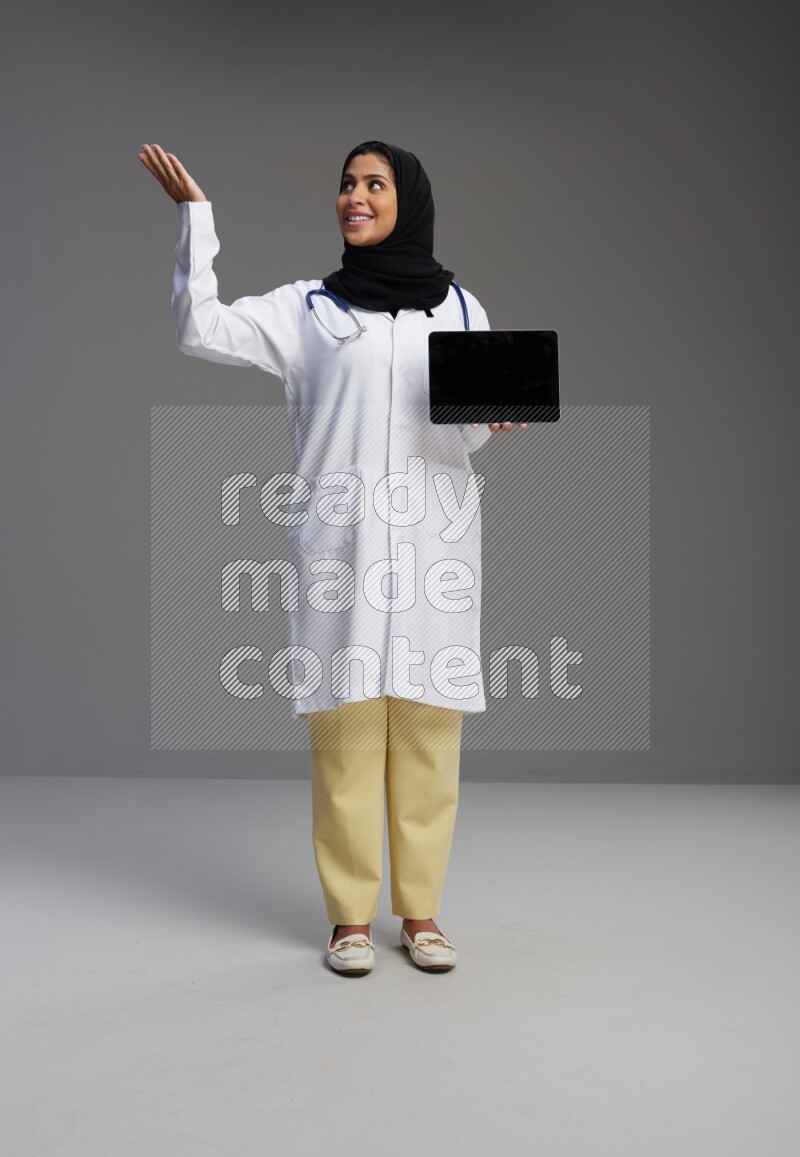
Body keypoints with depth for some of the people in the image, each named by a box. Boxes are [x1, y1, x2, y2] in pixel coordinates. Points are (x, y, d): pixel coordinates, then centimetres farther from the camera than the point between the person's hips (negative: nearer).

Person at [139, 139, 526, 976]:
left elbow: (466, 435, 12)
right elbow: (199, 328, 2)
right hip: (339, 540, -1)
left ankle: (420, 913, 12)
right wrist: (194, 213, -3)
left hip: (432, 539, 1)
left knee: (427, 730, 1)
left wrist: (494, 415, -11)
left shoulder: (458, 306, 15)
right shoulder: (306, 309, 12)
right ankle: (350, 916, 8)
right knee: (345, 729, -3)